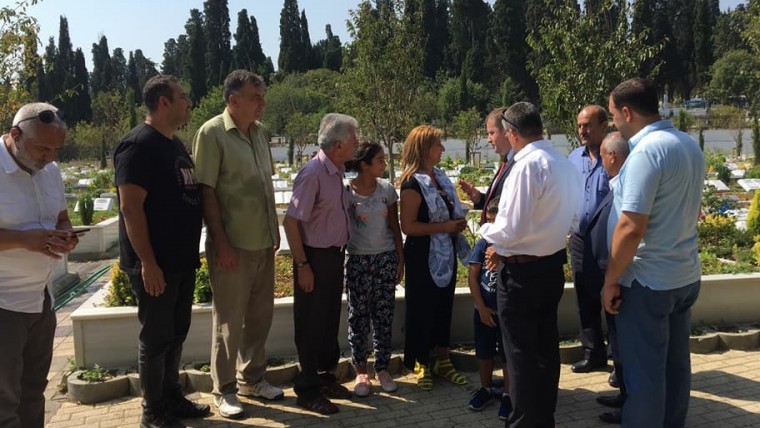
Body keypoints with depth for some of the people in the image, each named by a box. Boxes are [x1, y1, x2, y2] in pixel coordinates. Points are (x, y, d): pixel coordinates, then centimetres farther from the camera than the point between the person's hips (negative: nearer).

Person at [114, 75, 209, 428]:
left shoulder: (175, 144, 13)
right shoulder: (139, 145, -15)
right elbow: (131, 207, -20)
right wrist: (147, 263, -22)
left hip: (182, 261, 9)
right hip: (155, 265, -9)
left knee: (176, 334, 17)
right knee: (156, 337, 3)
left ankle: (172, 398, 31)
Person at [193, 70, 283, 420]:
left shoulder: (259, 132, 8)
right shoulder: (212, 133, -12)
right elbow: (206, 191, -14)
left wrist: (274, 229, 14)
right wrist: (220, 242, -17)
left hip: (263, 242, 7)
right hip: (232, 245, -7)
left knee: (260, 315, 16)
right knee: (229, 320, 6)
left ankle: (252, 379, 33)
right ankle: (223, 390, 22)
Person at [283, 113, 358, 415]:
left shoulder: (338, 172, 6)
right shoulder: (313, 173, -20)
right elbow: (291, 222, -21)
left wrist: (340, 253, 13)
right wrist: (302, 265, -19)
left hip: (335, 255, 8)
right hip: (315, 257, -8)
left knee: (330, 320, 19)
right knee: (311, 324, 4)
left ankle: (326, 377, 35)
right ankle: (307, 389, 19)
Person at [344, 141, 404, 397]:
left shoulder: (387, 189, 2)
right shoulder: (346, 192, -7)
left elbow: (395, 227, 6)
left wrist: (400, 259, 4)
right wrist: (339, 261, -4)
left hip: (386, 258, 3)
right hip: (358, 260, -2)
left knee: (384, 316, 6)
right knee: (358, 316, 3)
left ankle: (382, 369, 18)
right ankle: (360, 371, 16)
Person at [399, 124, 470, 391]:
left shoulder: (441, 177, 10)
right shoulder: (412, 184, -16)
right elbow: (408, 226, -21)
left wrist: (458, 222, 3)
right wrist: (445, 226, -22)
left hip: (446, 254, 8)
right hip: (423, 256, -8)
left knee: (444, 306, 15)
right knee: (421, 309, 5)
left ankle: (443, 361, 29)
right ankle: (420, 365, 20)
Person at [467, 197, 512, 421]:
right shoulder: (482, 244, -3)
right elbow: (472, 277, -3)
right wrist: (482, 308, -6)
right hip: (484, 310, 3)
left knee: (508, 354, 8)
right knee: (484, 352, 16)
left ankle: (507, 394, 24)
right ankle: (486, 388, 35)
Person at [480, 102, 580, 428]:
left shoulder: (527, 166, -21)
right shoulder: (566, 164, 4)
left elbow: (510, 229, -24)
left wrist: (486, 230, -1)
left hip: (522, 272, -8)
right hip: (554, 266, 8)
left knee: (521, 353, 5)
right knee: (546, 347, 19)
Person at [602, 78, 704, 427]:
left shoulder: (646, 151, -20)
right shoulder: (690, 145, 8)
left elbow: (631, 228, -24)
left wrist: (611, 281, -15)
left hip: (648, 281, -9)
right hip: (685, 275, 9)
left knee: (643, 371, 4)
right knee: (675, 365, 19)